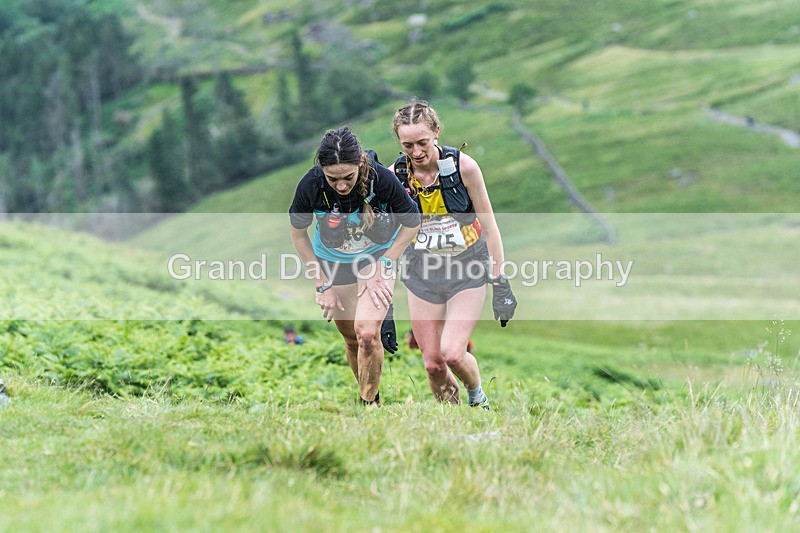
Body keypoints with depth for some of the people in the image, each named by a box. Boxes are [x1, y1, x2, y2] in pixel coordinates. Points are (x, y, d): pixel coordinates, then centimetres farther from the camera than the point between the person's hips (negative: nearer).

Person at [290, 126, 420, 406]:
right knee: (352, 339, 9)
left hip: (379, 256, -2)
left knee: (367, 333, -19)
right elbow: (298, 234, -7)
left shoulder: (381, 179, -31)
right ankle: (371, 397, 36)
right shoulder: (310, 186, -27)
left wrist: (380, 268, -15)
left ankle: (369, 404, 0)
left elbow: (412, 222, -12)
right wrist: (322, 285, -6)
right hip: (333, 262, 2)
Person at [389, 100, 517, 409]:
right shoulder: (394, 176, -8)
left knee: (452, 354, -17)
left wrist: (500, 282, -6)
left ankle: (477, 397, 15)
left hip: (468, 269, -2)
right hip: (422, 273, 2)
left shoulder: (463, 166, -14)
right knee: (432, 364, 0)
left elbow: (489, 225, -6)